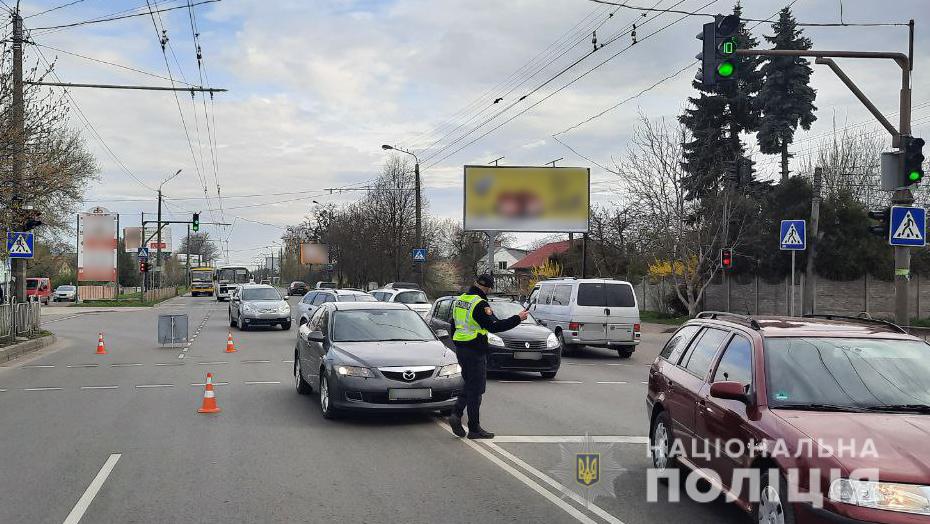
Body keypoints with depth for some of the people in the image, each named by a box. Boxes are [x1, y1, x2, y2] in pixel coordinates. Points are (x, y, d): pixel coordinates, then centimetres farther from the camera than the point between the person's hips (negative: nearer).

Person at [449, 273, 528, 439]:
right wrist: (518, 318, -13)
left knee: (469, 385, 19)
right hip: (475, 351, -8)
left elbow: (454, 324, 18)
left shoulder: (460, 300, 11)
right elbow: (495, 326, -20)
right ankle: (474, 429, 5)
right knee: (475, 389, 0)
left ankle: (456, 414, 3)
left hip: (460, 348, 8)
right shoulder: (480, 304, -17)